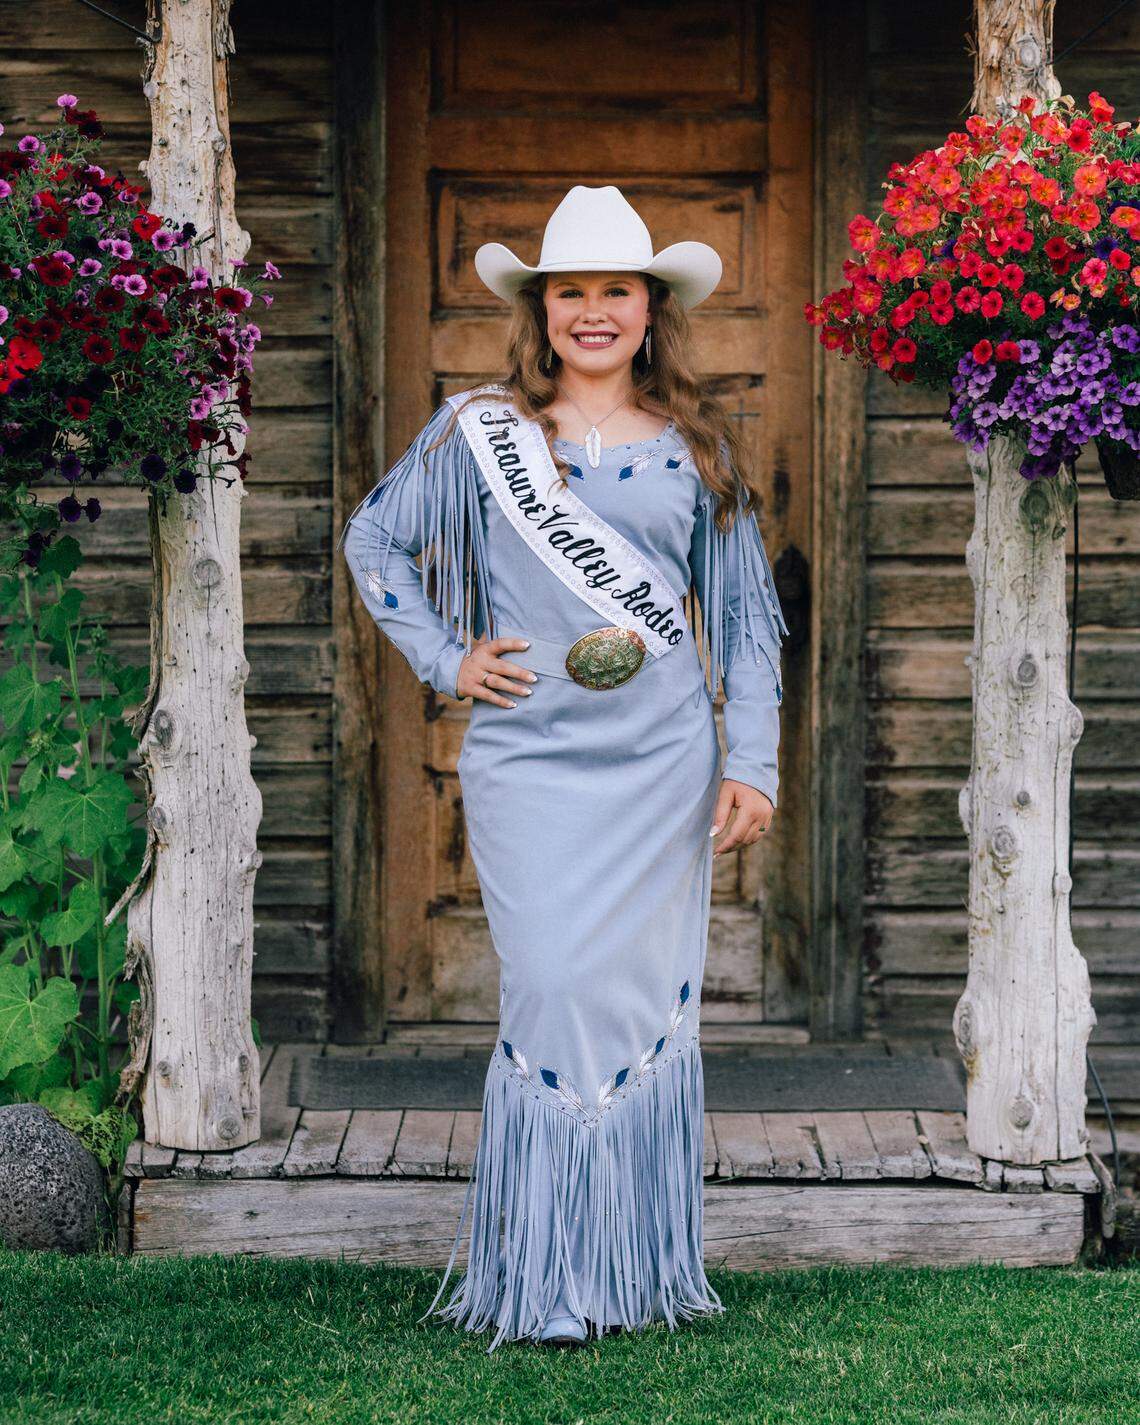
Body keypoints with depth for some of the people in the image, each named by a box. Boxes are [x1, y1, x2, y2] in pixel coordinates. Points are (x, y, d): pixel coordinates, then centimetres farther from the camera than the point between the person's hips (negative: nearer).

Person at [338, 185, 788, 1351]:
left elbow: (746, 618, 12)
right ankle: (544, 1279, 1)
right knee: (553, 993, -9)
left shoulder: (698, 447, 9)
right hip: (528, 762, -2)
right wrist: (443, 660, 5)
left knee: (649, 998, 4)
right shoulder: (476, 433, 5)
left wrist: (752, 764, 5)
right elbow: (373, 539, 16)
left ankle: (641, 1265, 16)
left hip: (663, 766, 2)